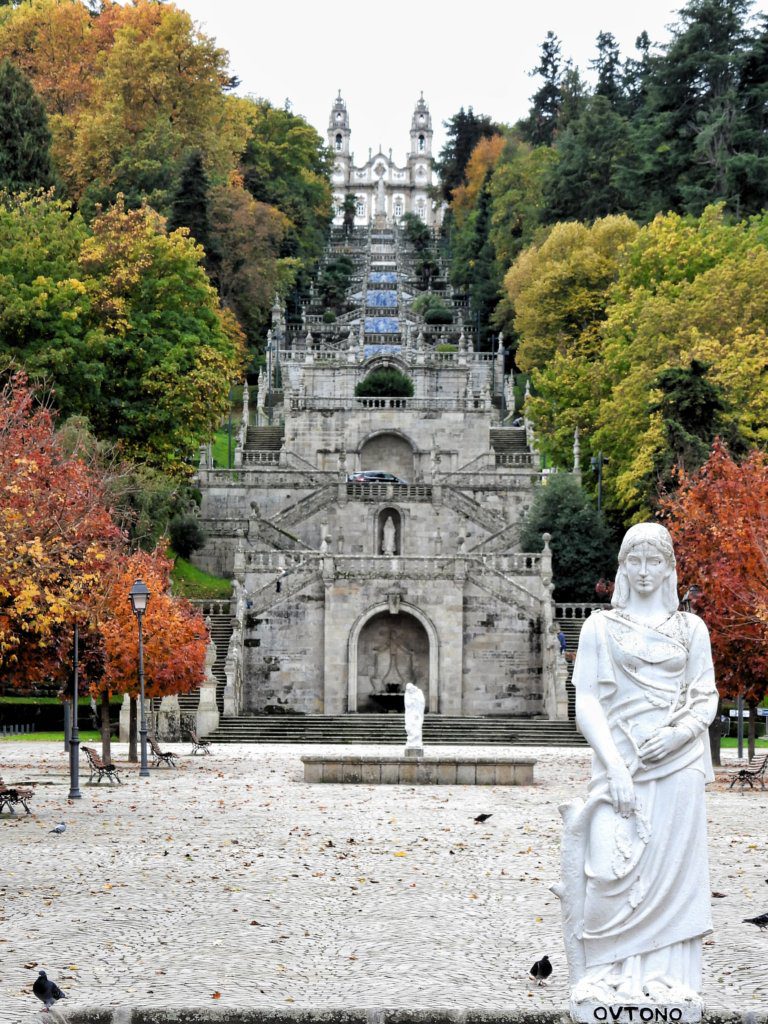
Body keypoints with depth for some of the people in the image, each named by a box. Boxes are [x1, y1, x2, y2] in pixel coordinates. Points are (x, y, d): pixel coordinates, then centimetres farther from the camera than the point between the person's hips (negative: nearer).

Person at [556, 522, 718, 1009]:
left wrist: (680, 732, -13)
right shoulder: (601, 627, 6)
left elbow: (706, 697, 9)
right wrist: (615, 768, -11)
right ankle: (613, 979, -4)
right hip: (620, 763, -1)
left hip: (676, 765, 1)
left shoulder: (691, 627, 10)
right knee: (616, 873, -12)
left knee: (671, 872, -1)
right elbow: (587, 701, 0)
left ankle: (667, 981, 4)